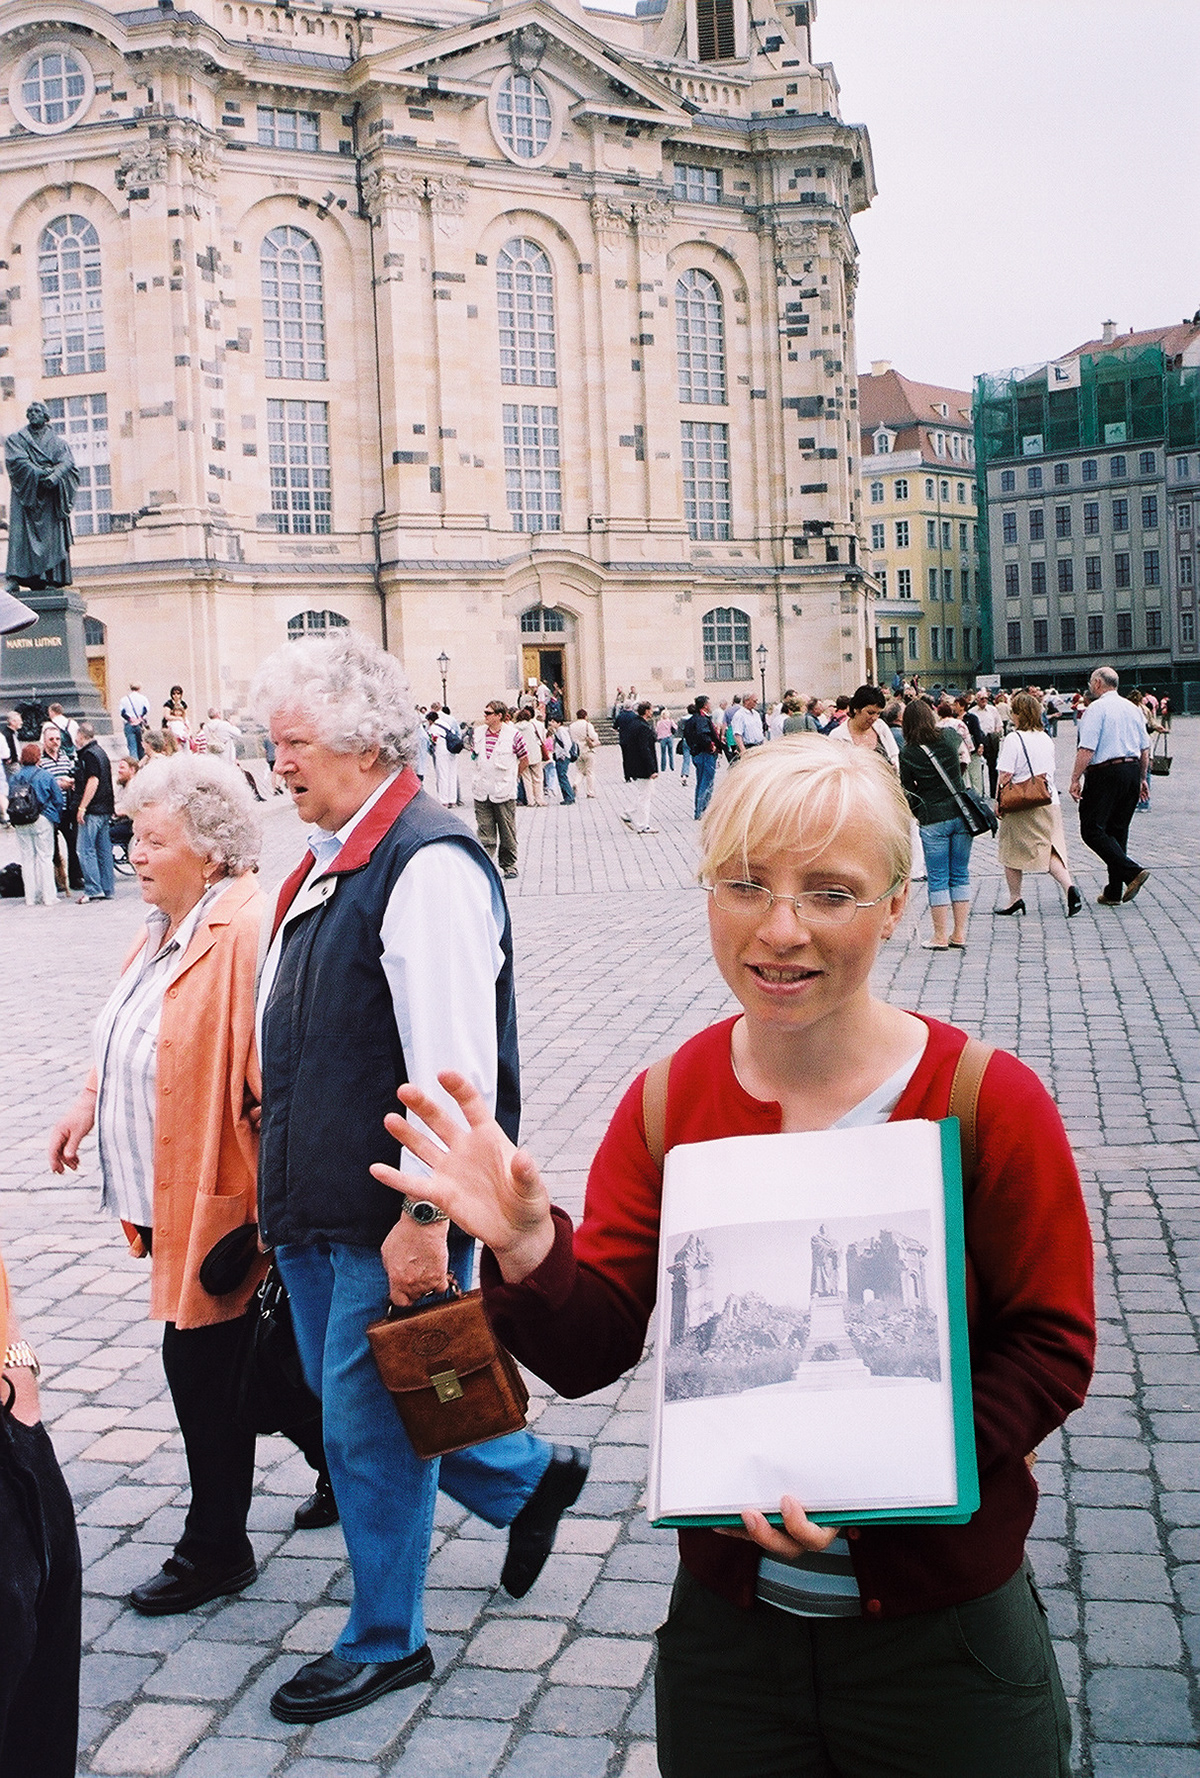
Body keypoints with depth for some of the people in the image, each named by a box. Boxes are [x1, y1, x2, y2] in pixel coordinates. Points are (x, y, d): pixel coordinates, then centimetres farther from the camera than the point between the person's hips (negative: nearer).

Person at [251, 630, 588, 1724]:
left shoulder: (428, 863, -21)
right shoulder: (330, 858, 10)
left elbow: (454, 1064, -25)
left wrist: (425, 1216, -24)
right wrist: (288, 1179, 21)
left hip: (389, 1218, -10)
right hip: (316, 1206, 10)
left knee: (369, 1427, 5)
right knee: (358, 1408, 21)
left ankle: (385, 1643, 26)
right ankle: (531, 1476, 41)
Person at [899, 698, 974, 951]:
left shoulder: (908, 752, -10)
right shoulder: (949, 737, 0)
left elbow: (907, 790, -1)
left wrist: (917, 814, 18)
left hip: (933, 820, -4)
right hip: (962, 813, 4)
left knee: (938, 878, 4)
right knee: (960, 875, 11)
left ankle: (940, 937, 9)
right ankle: (959, 934, 14)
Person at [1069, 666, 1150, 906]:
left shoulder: (1096, 709, -10)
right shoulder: (1133, 709, 13)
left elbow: (1086, 749, -18)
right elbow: (1145, 748, 17)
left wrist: (1075, 779, -16)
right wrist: (1142, 778, 25)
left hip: (1105, 773, -8)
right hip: (1132, 770, 8)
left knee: (1092, 830, -5)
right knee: (1118, 830, 12)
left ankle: (1132, 872, -19)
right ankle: (1113, 892, 12)